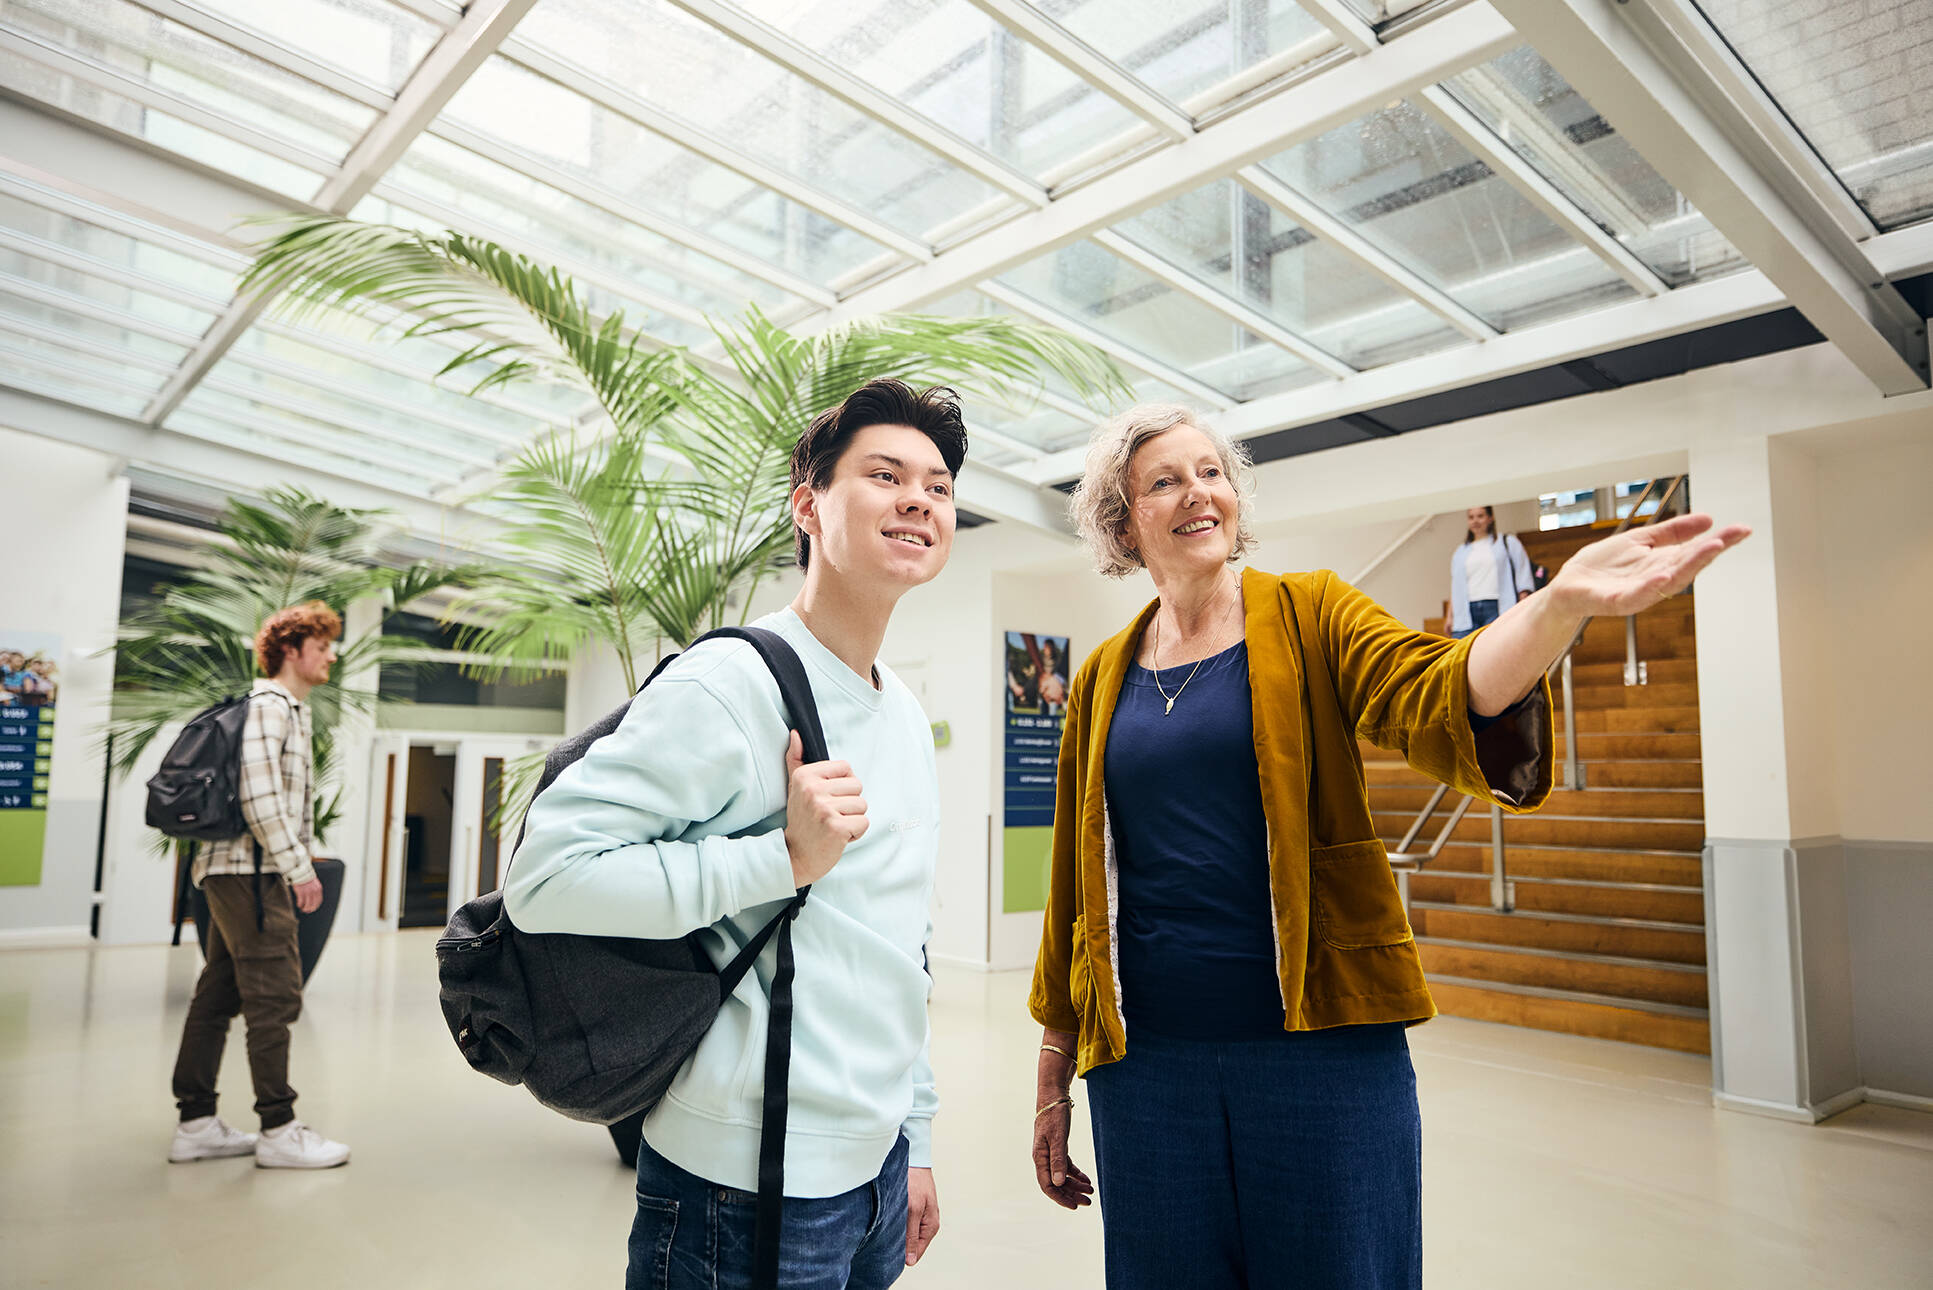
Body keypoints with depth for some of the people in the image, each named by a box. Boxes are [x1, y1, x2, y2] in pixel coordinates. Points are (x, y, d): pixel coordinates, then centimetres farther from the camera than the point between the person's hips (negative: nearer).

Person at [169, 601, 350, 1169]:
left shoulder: (291, 710, 19)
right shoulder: (268, 706, -12)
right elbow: (260, 797, -20)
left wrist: (300, 860, 16)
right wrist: (299, 867, -17)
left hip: (232, 872, 10)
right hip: (249, 870, -10)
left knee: (218, 995, 12)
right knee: (275, 997, -7)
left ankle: (196, 1123, 19)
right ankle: (279, 1131, -2)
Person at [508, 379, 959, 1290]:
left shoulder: (908, 717, 8)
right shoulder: (730, 684, -17)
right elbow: (544, 875, -22)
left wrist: (913, 1143, 16)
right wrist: (784, 859, -25)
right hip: (748, 1186, -7)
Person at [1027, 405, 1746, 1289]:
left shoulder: (1311, 616, 2)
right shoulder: (1103, 680, 6)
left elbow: (1434, 695, -18)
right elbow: (1074, 883, 8)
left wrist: (1560, 605, -38)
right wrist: (1053, 1077, 10)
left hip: (1323, 1043, -1)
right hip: (1147, 1059, 2)